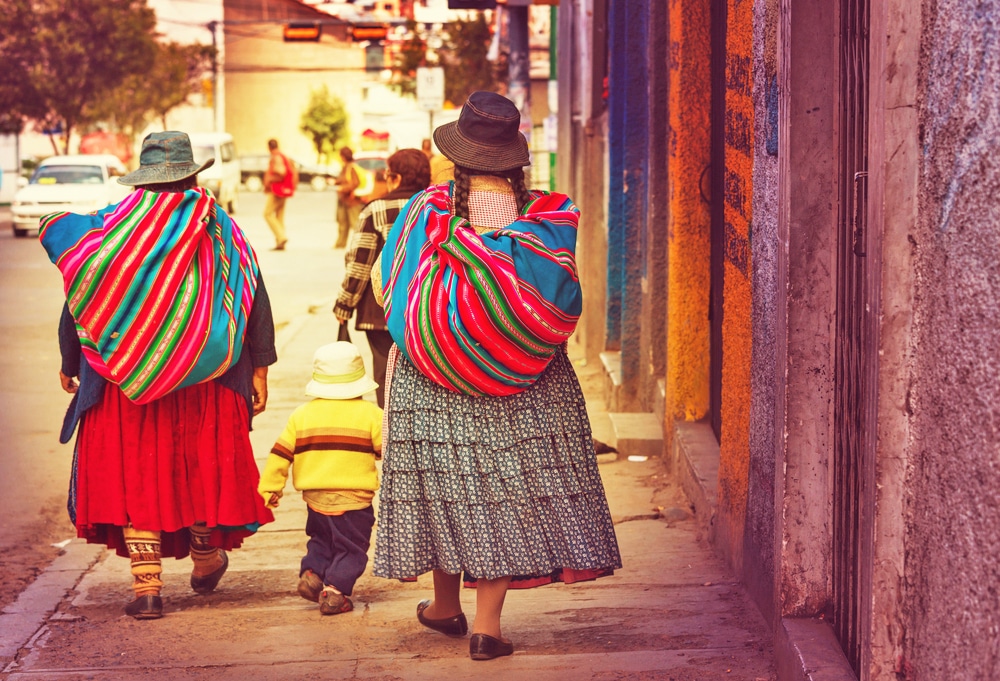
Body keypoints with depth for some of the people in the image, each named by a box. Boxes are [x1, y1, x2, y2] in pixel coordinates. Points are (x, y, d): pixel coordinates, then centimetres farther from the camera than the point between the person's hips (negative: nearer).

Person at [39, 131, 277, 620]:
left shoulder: (109, 228, -3)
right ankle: (206, 558, 32)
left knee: (134, 473, 4)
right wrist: (259, 370, 7)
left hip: (124, 379, -1)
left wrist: (69, 364, 13)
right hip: (206, 380, 1)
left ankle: (146, 585, -1)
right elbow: (255, 303, 1)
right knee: (203, 463, 17)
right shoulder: (222, 232, 1)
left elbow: (78, 300, 1)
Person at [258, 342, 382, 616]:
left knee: (321, 540, 24)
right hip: (354, 500, -3)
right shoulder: (371, 414, -4)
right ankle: (334, 590, -9)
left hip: (315, 498, 3)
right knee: (351, 548, 4)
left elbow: (280, 454, 3)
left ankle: (311, 572, 4)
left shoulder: (301, 415, 4)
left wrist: (269, 488, 9)